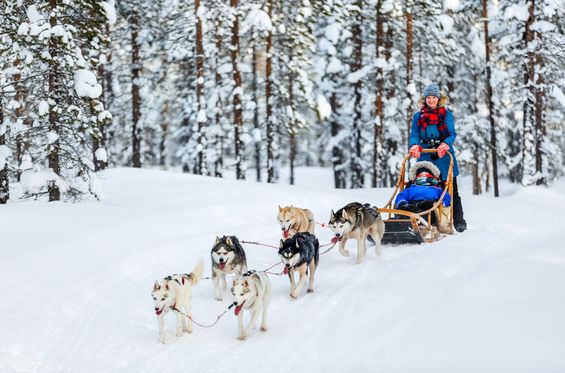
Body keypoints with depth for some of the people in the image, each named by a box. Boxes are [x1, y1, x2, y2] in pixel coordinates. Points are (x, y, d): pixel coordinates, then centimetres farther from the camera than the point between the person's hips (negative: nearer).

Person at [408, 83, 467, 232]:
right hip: (426, 158, 1)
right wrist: (415, 146, -21)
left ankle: (459, 222, 6)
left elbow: (452, 133, -2)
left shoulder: (446, 114, 8)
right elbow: (414, 135, 2)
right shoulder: (418, 116, 12)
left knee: (452, 191, 2)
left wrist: (445, 144, -24)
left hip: (444, 157, -1)